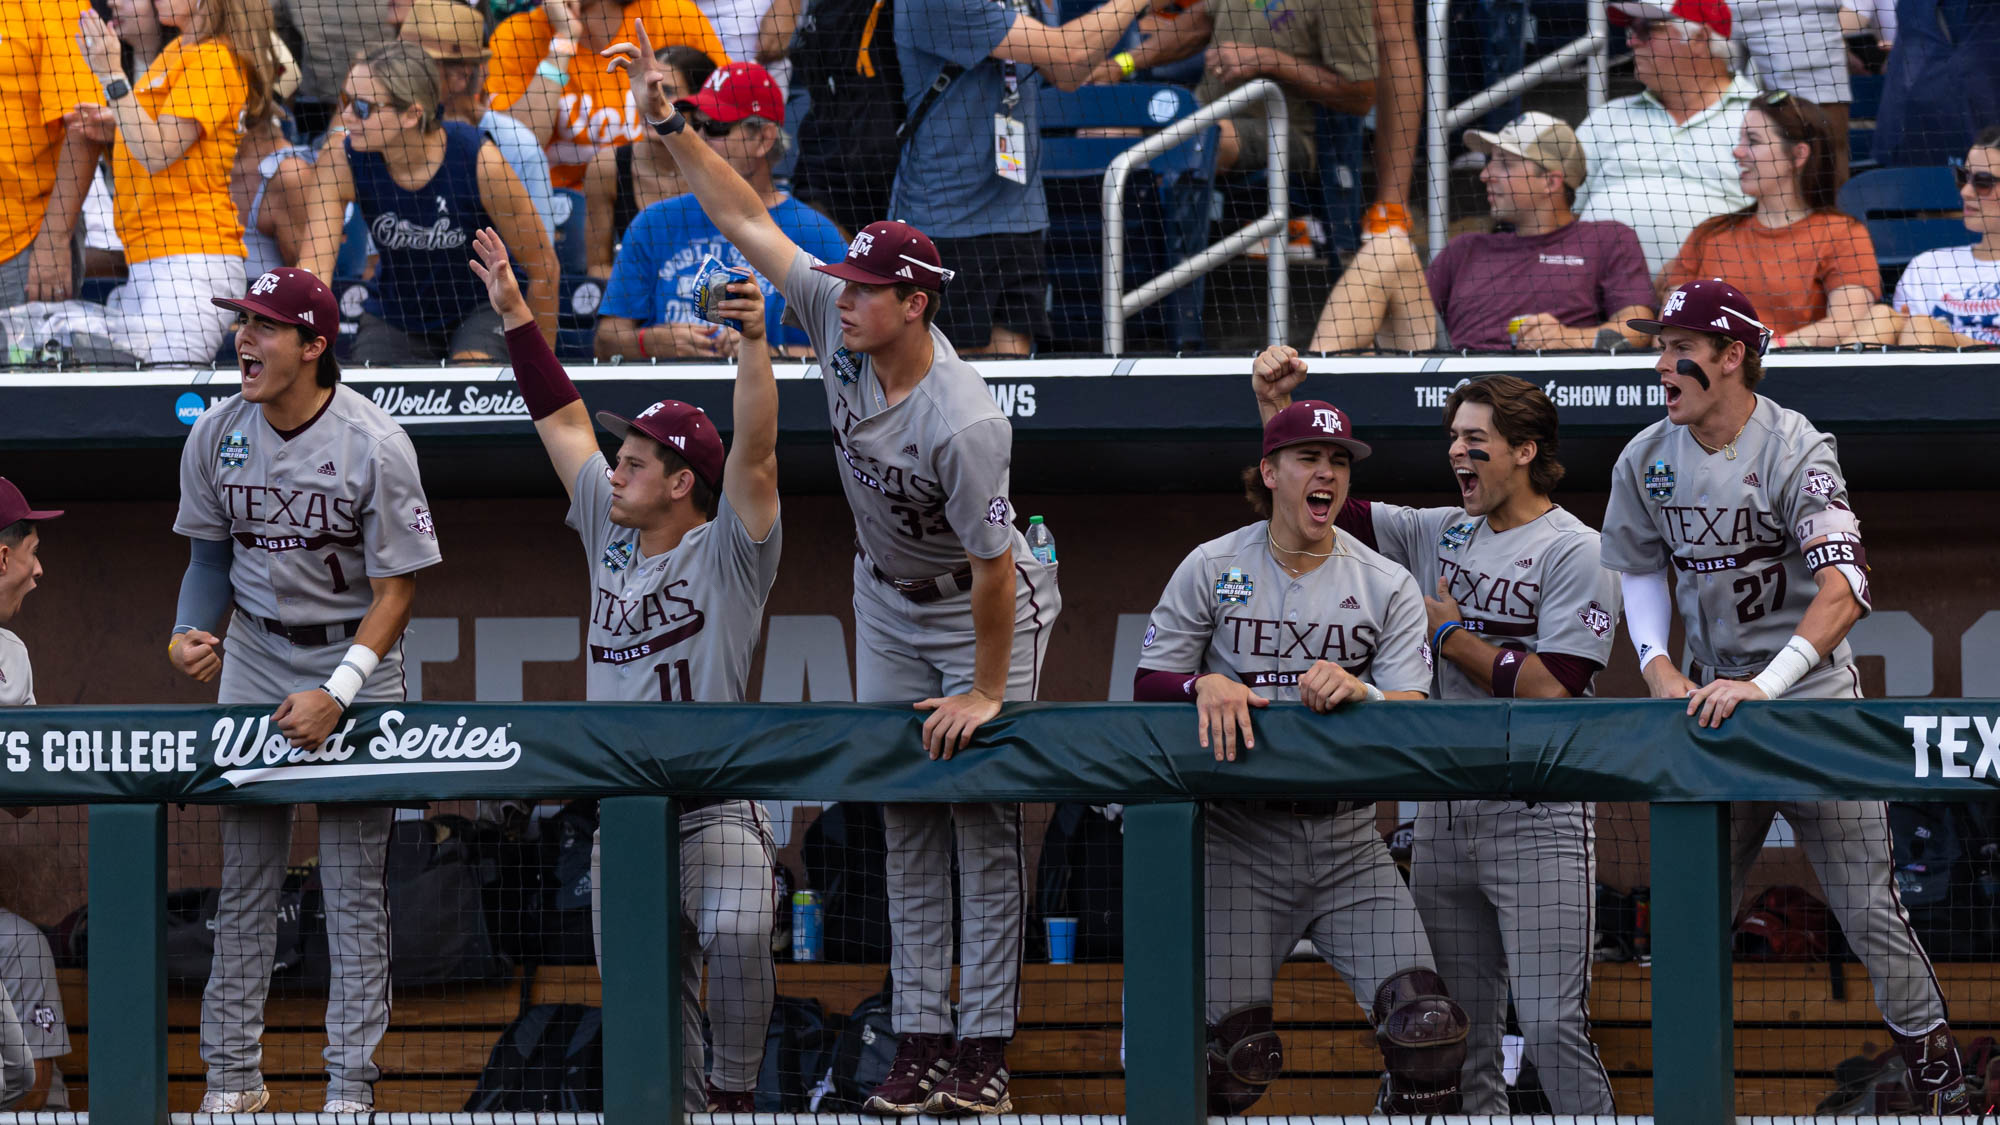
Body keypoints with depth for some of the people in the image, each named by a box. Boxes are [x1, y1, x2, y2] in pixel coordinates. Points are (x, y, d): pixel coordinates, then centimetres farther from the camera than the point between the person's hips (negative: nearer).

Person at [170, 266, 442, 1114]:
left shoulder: (374, 446, -17)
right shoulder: (216, 437, -4)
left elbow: (396, 589, -13)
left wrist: (337, 693, -23)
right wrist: (189, 634, -9)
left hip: (358, 660, -4)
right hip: (254, 657, 4)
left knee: (354, 882, -2)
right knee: (245, 873, 4)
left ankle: (351, 1083, 3)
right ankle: (232, 1075, 10)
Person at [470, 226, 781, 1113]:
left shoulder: (728, 552, -6)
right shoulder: (611, 532, 11)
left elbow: (755, 453, -20)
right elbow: (562, 416, 15)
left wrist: (754, 343, -33)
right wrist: (513, 313, 14)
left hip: (719, 801, -6)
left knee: (735, 936, -29)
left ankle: (734, 1090, -14)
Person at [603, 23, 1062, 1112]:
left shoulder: (964, 424, -36)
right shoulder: (840, 326, -17)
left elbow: (991, 569, -29)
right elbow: (749, 221, -8)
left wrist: (985, 694, -21)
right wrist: (670, 124, -14)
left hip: (988, 616, -7)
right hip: (887, 606, 7)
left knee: (983, 822, -7)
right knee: (906, 823, 5)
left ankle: (984, 1052, -6)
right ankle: (920, 1045, 6)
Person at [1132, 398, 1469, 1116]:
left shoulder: (1387, 585, 7)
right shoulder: (1211, 570, 5)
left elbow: (1413, 714, -3)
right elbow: (1148, 687, 3)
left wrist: (1359, 692, -24)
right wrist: (1205, 684, -18)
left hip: (1349, 838, 1)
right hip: (1242, 835, -1)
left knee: (1428, 1030, -14)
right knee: (1236, 1051, -7)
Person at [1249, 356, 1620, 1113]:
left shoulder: (1575, 552, -6)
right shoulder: (1438, 536, 14)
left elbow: (1551, 692, -16)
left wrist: (1451, 635, -7)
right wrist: (1276, 408, 6)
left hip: (1537, 821, -7)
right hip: (1444, 817, 7)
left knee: (1552, 1029, -14)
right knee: (1457, 1034, 7)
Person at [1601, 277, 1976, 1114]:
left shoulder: (1793, 448, -16)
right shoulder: (1646, 461, 2)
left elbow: (1846, 585, -26)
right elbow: (1638, 572, 16)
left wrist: (1764, 685, -35)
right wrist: (1659, 666, -2)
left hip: (1814, 699, -5)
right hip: (1711, 703, 5)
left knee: (1866, 910, -4)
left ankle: (1940, 1083, 6)